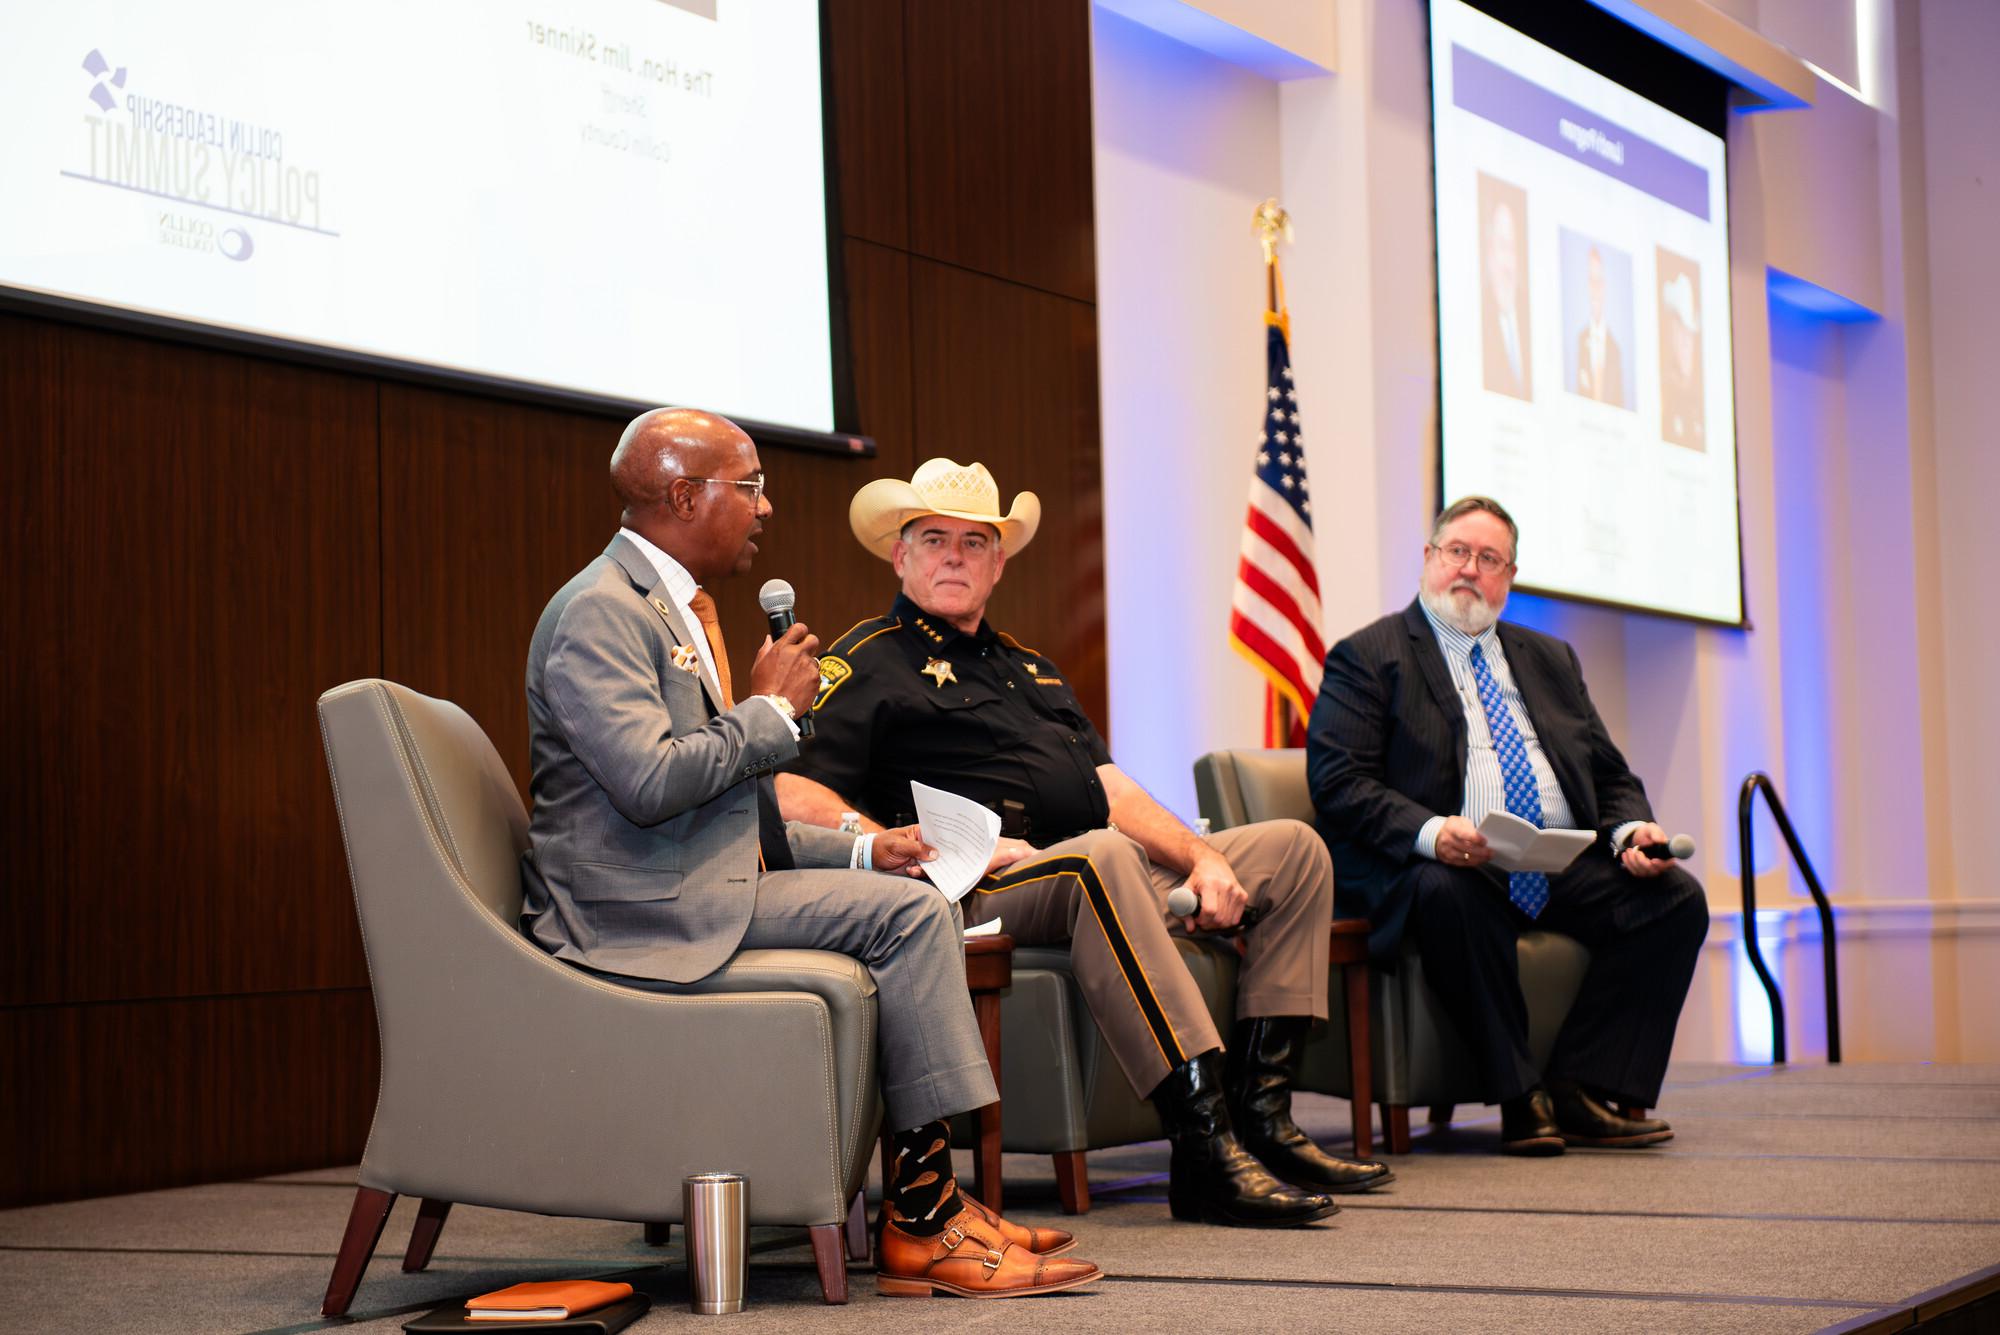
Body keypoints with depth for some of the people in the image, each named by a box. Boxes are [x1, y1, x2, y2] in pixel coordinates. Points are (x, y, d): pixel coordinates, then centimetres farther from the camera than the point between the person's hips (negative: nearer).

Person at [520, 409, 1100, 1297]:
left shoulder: (675, 606, 20)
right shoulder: (599, 611, -12)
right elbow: (650, 782, -26)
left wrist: (858, 852, 11)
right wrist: (771, 708, -10)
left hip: (698, 884, 10)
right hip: (638, 912, -10)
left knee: (910, 901, 2)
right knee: (910, 912, -17)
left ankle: (924, 1202, -1)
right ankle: (922, 1224, -11)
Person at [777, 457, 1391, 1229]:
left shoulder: (1029, 667, 29)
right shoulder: (869, 665, 4)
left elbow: (1115, 794, 22)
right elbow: (793, 797, -11)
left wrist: (1202, 858, 3)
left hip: (1107, 873, 9)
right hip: (986, 897, -8)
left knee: (1293, 849, 4)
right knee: (1103, 858, -39)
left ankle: (1260, 1118, -8)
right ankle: (1204, 1151, -40)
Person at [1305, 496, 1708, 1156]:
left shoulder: (1551, 660, 23)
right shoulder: (1367, 657, 5)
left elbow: (1609, 774, 21)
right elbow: (1339, 784, -7)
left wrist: (1632, 830, -3)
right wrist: (1430, 832, -25)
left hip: (1561, 867, 5)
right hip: (1451, 865, -5)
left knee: (1677, 897, -17)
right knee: (1445, 894, -39)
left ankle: (1579, 1090, -17)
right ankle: (1521, 1098, -26)